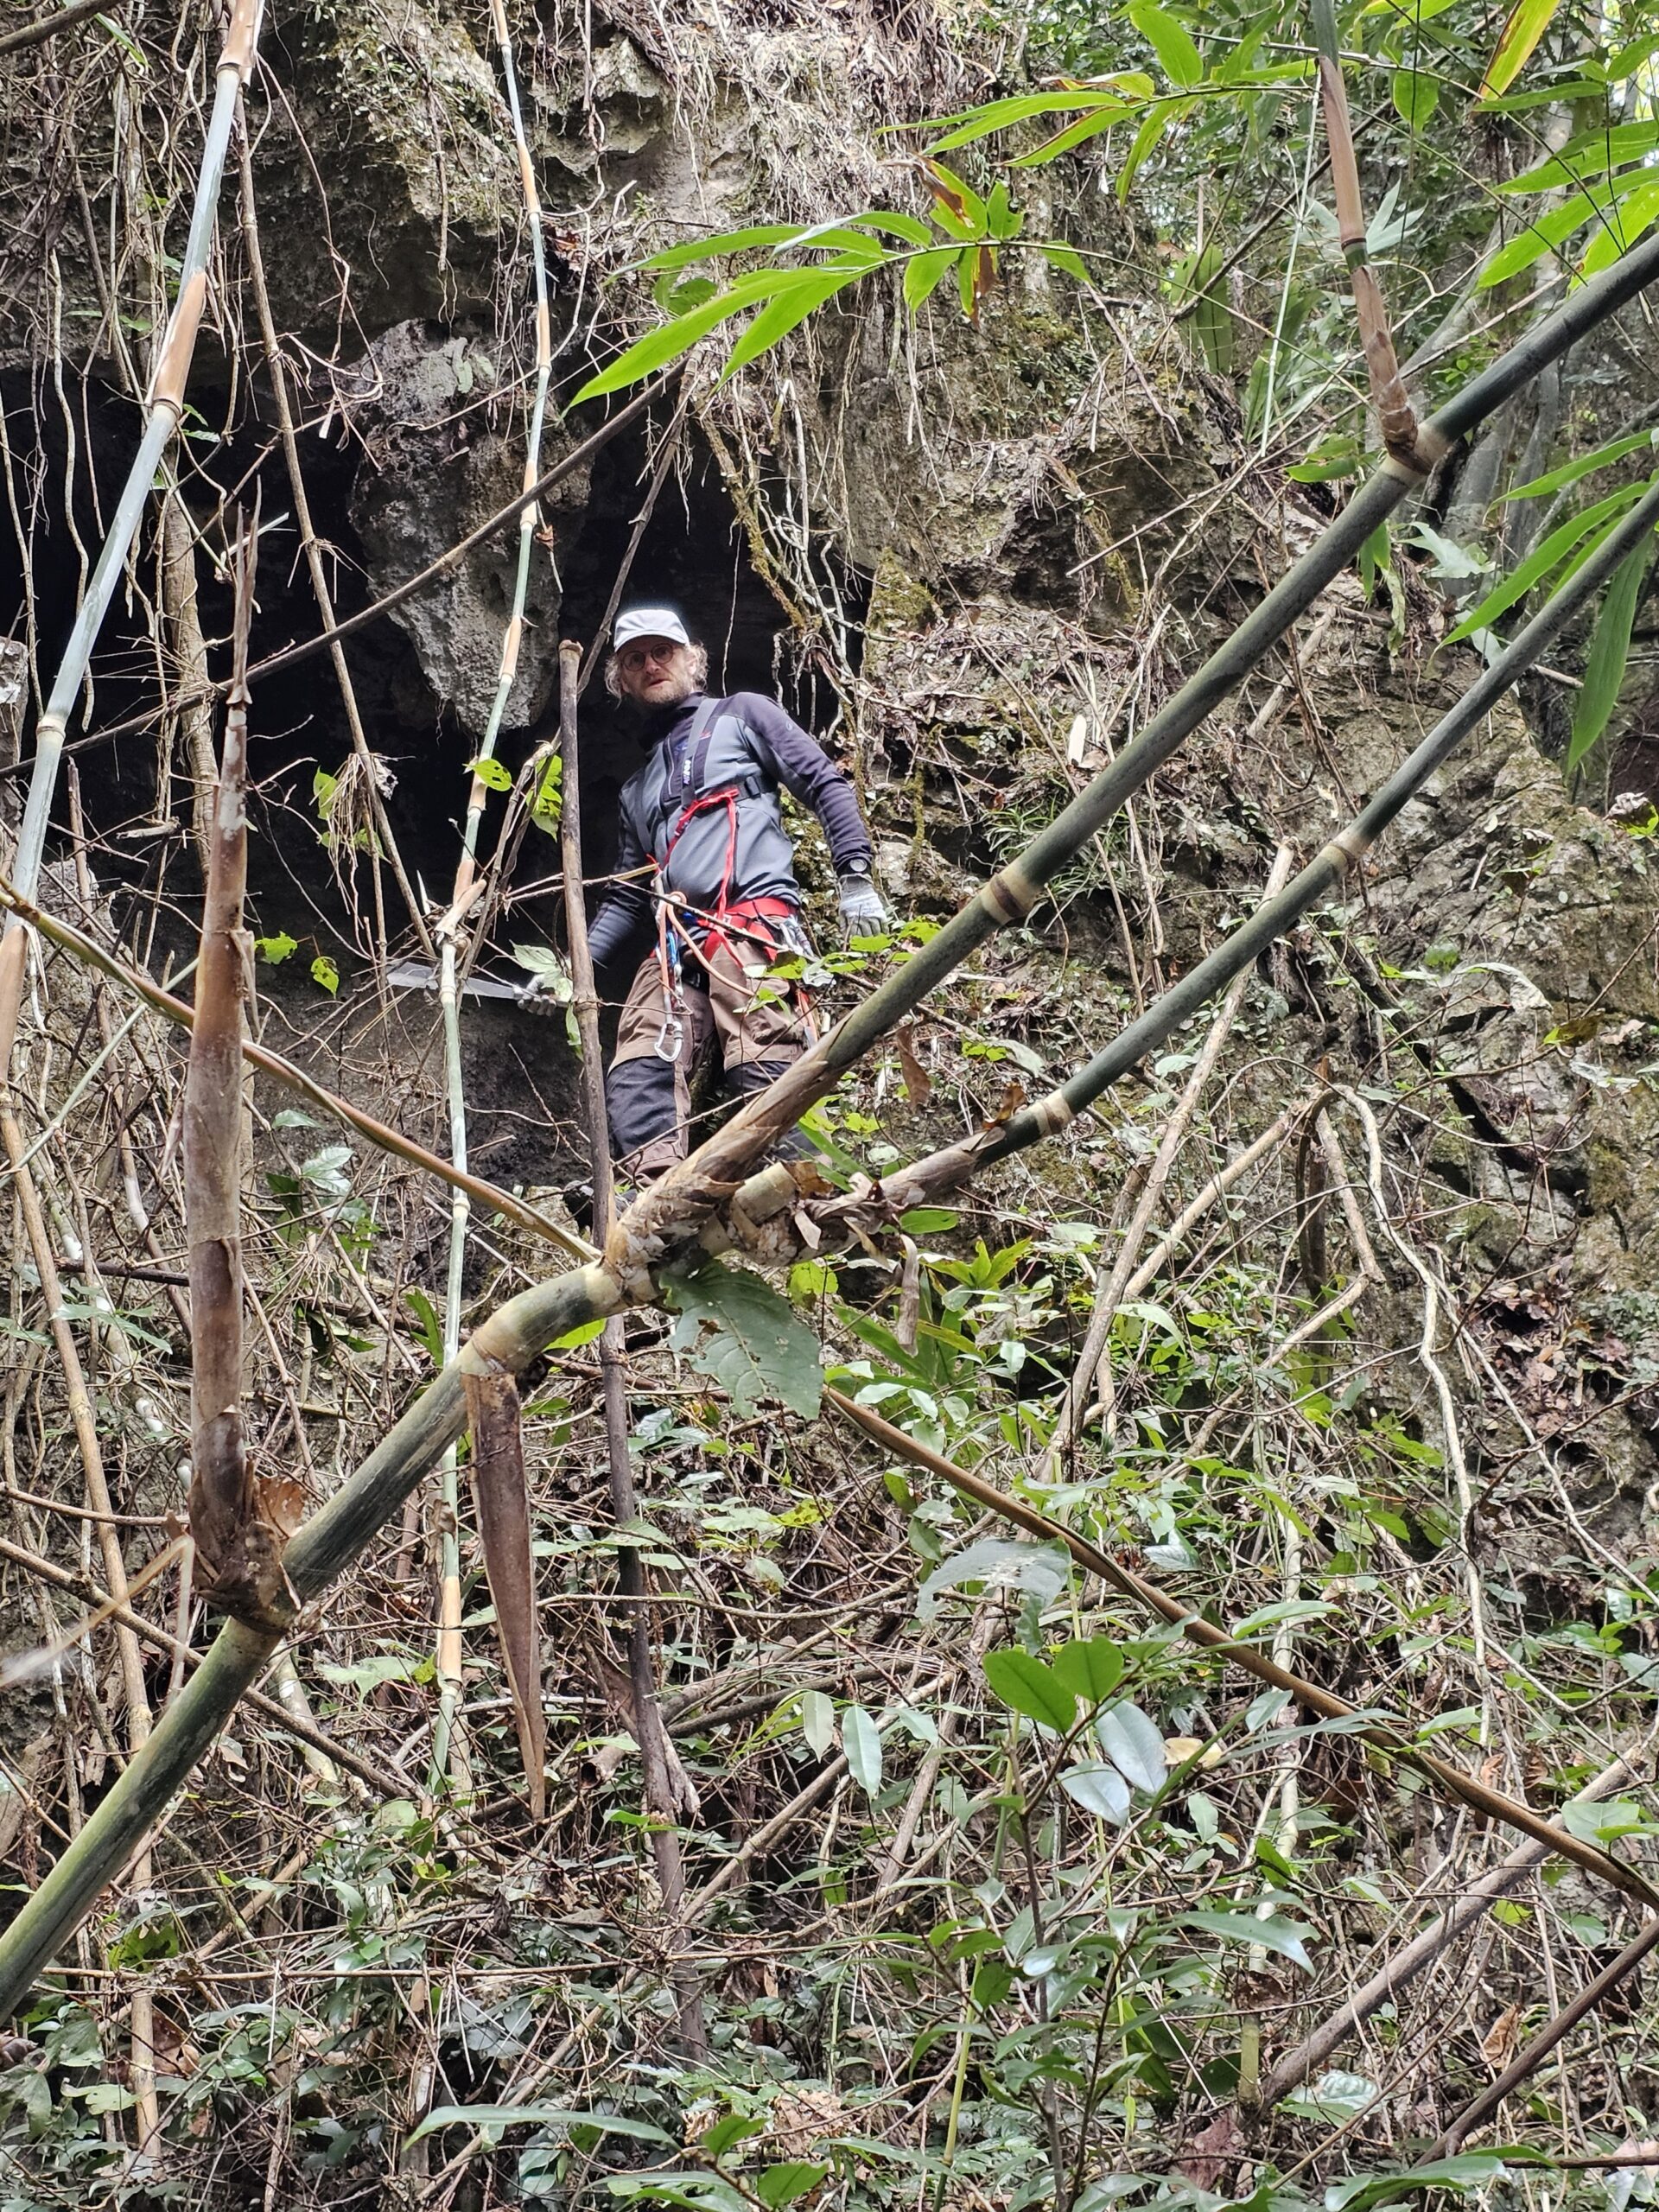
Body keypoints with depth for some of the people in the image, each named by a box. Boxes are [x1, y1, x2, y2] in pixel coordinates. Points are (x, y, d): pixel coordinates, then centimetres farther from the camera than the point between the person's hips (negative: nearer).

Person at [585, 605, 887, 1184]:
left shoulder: (740, 715, 20)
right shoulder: (636, 791, 35)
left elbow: (824, 782, 10)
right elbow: (626, 898, 35)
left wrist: (854, 876, -4)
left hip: (753, 924, -5)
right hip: (673, 946, 5)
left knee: (763, 1074, -24)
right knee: (637, 1074, -21)